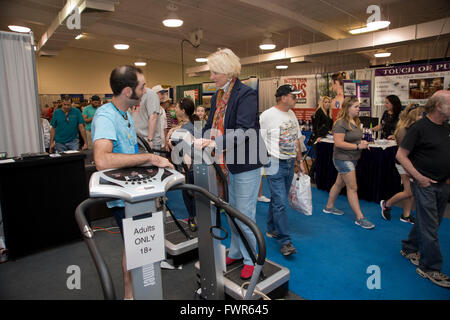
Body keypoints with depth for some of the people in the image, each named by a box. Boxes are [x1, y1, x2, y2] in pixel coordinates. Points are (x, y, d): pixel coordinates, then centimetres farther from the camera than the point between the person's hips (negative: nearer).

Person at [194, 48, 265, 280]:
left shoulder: (246, 95, -16)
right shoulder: (217, 96, 10)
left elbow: (243, 131, -28)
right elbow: (210, 126, 10)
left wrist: (215, 143, -38)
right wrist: (196, 140, -7)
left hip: (246, 165, -8)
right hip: (226, 165, 8)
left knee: (244, 216, 2)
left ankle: (250, 259, 23)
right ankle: (236, 252, 37)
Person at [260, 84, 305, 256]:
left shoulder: (291, 114, 12)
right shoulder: (267, 115, -12)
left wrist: (300, 161, 19)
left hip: (290, 163, 7)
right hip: (275, 164, -7)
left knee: (279, 199, 17)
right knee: (280, 203, -7)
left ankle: (272, 229, 33)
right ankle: (285, 241, 1)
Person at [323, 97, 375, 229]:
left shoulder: (355, 122, 11)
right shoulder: (341, 123, -18)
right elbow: (338, 143, -25)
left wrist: (362, 142, 2)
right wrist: (358, 146, -23)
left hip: (352, 158, 10)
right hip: (343, 159, -9)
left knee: (339, 184, 19)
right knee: (353, 188, -6)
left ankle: (329, 207, 34)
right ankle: (359, 218, 1)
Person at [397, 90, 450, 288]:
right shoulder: (419, 127, -14)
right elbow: (401, 155, -16)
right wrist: (419, 177, -18)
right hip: (425, 185, -7)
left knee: (426, 222, 17)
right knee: (429, 227, -1)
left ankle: (409, 249, 35)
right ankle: (430, 268, 10)